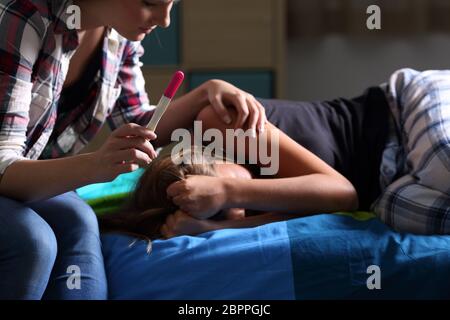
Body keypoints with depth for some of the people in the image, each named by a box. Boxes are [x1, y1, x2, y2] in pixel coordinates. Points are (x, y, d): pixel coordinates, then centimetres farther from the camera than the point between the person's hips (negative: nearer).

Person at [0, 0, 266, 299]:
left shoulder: (120, 30, -7)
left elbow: (138, 127, 7)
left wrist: (208, 91, -10)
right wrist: (94, 166, -47)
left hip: (34, 182, 6)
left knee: (75, 222, -26)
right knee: (31, 240, -34)